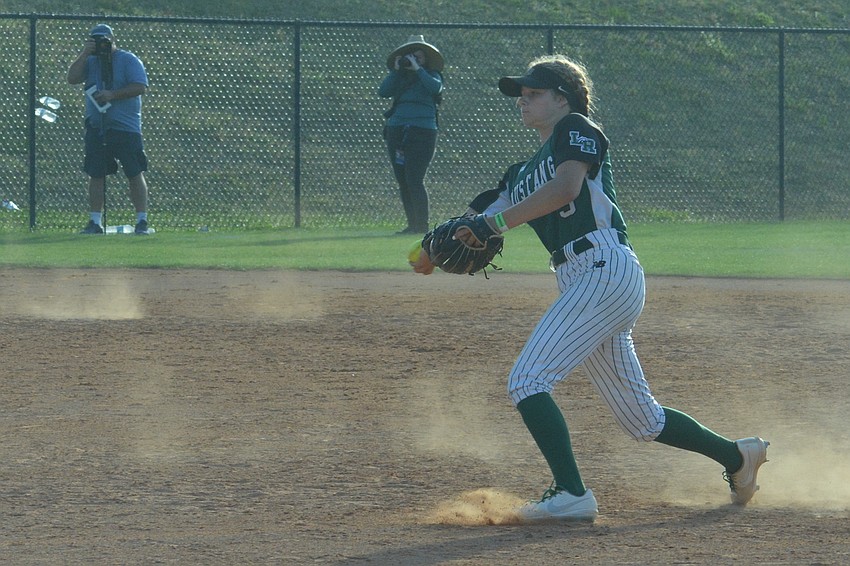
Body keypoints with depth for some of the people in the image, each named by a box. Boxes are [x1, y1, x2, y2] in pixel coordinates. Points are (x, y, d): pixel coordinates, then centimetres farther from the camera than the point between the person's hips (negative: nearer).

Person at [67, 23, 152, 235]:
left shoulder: (129, 60, -2)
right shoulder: (90, 61, 11)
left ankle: (142, 221, -3)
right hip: (96, 128, 4)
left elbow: (140, 87, -12)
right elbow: (72, 78, -3)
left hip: (126, 128, -4)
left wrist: (113, 95, -19)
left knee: (135, 174, -5)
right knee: (96, 175, 5)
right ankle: (95, 222, 10)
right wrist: (85, 53, -10)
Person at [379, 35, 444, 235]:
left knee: (414, 180, -13)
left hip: (422, 132, -5)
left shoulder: (430, 75, 5)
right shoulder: (398, 77, 15)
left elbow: (435, 88, -16)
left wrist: (418, 69, -13)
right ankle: (412, 224, 12)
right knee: (403, 182, 6)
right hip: (396, 132, 5)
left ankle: (422, 224, -11)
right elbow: (383, 91, 1)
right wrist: (395, 71, -5)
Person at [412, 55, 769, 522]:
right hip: (579, 283, 9)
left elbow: (565, 189, -17)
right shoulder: (524, 173, 25)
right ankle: (737, 455, 29)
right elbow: (480, 223, 14)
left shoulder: (577, 130, 2)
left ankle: (572, 494, -20)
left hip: (606, 269, -9)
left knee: (527, 380, -18)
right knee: (640, 418, 14)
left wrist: (494, 221, -18)